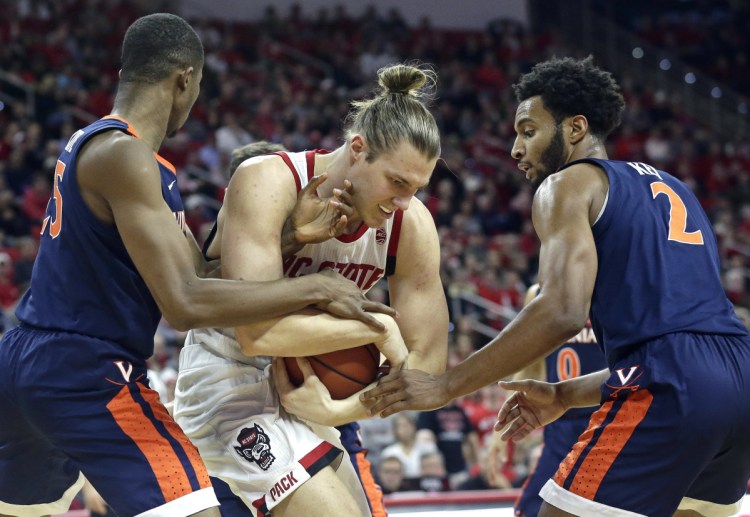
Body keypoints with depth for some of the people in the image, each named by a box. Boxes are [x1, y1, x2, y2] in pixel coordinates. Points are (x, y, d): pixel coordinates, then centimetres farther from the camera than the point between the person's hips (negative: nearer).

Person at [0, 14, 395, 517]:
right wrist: (316, 288, -17)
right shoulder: (122, 155, -16)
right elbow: (185, 304, -23)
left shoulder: (91, 144, 14)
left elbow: (197, 272, 13)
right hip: (86, 375, -10)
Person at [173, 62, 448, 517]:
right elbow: (258, 332, -35)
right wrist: (378, 328, -26)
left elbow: (427, 363, -7)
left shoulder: (412, 224, -10)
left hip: (309, 391, 7)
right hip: (231, 386, -7)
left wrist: (337, 412, -20)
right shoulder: (267, 184, -25)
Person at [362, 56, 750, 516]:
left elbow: (562, 313, -12)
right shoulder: (670, 189, 29)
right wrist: (563, 396, 27)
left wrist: (446, 386, -8)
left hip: (670, 390, -8)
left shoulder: (569, 185, 5)